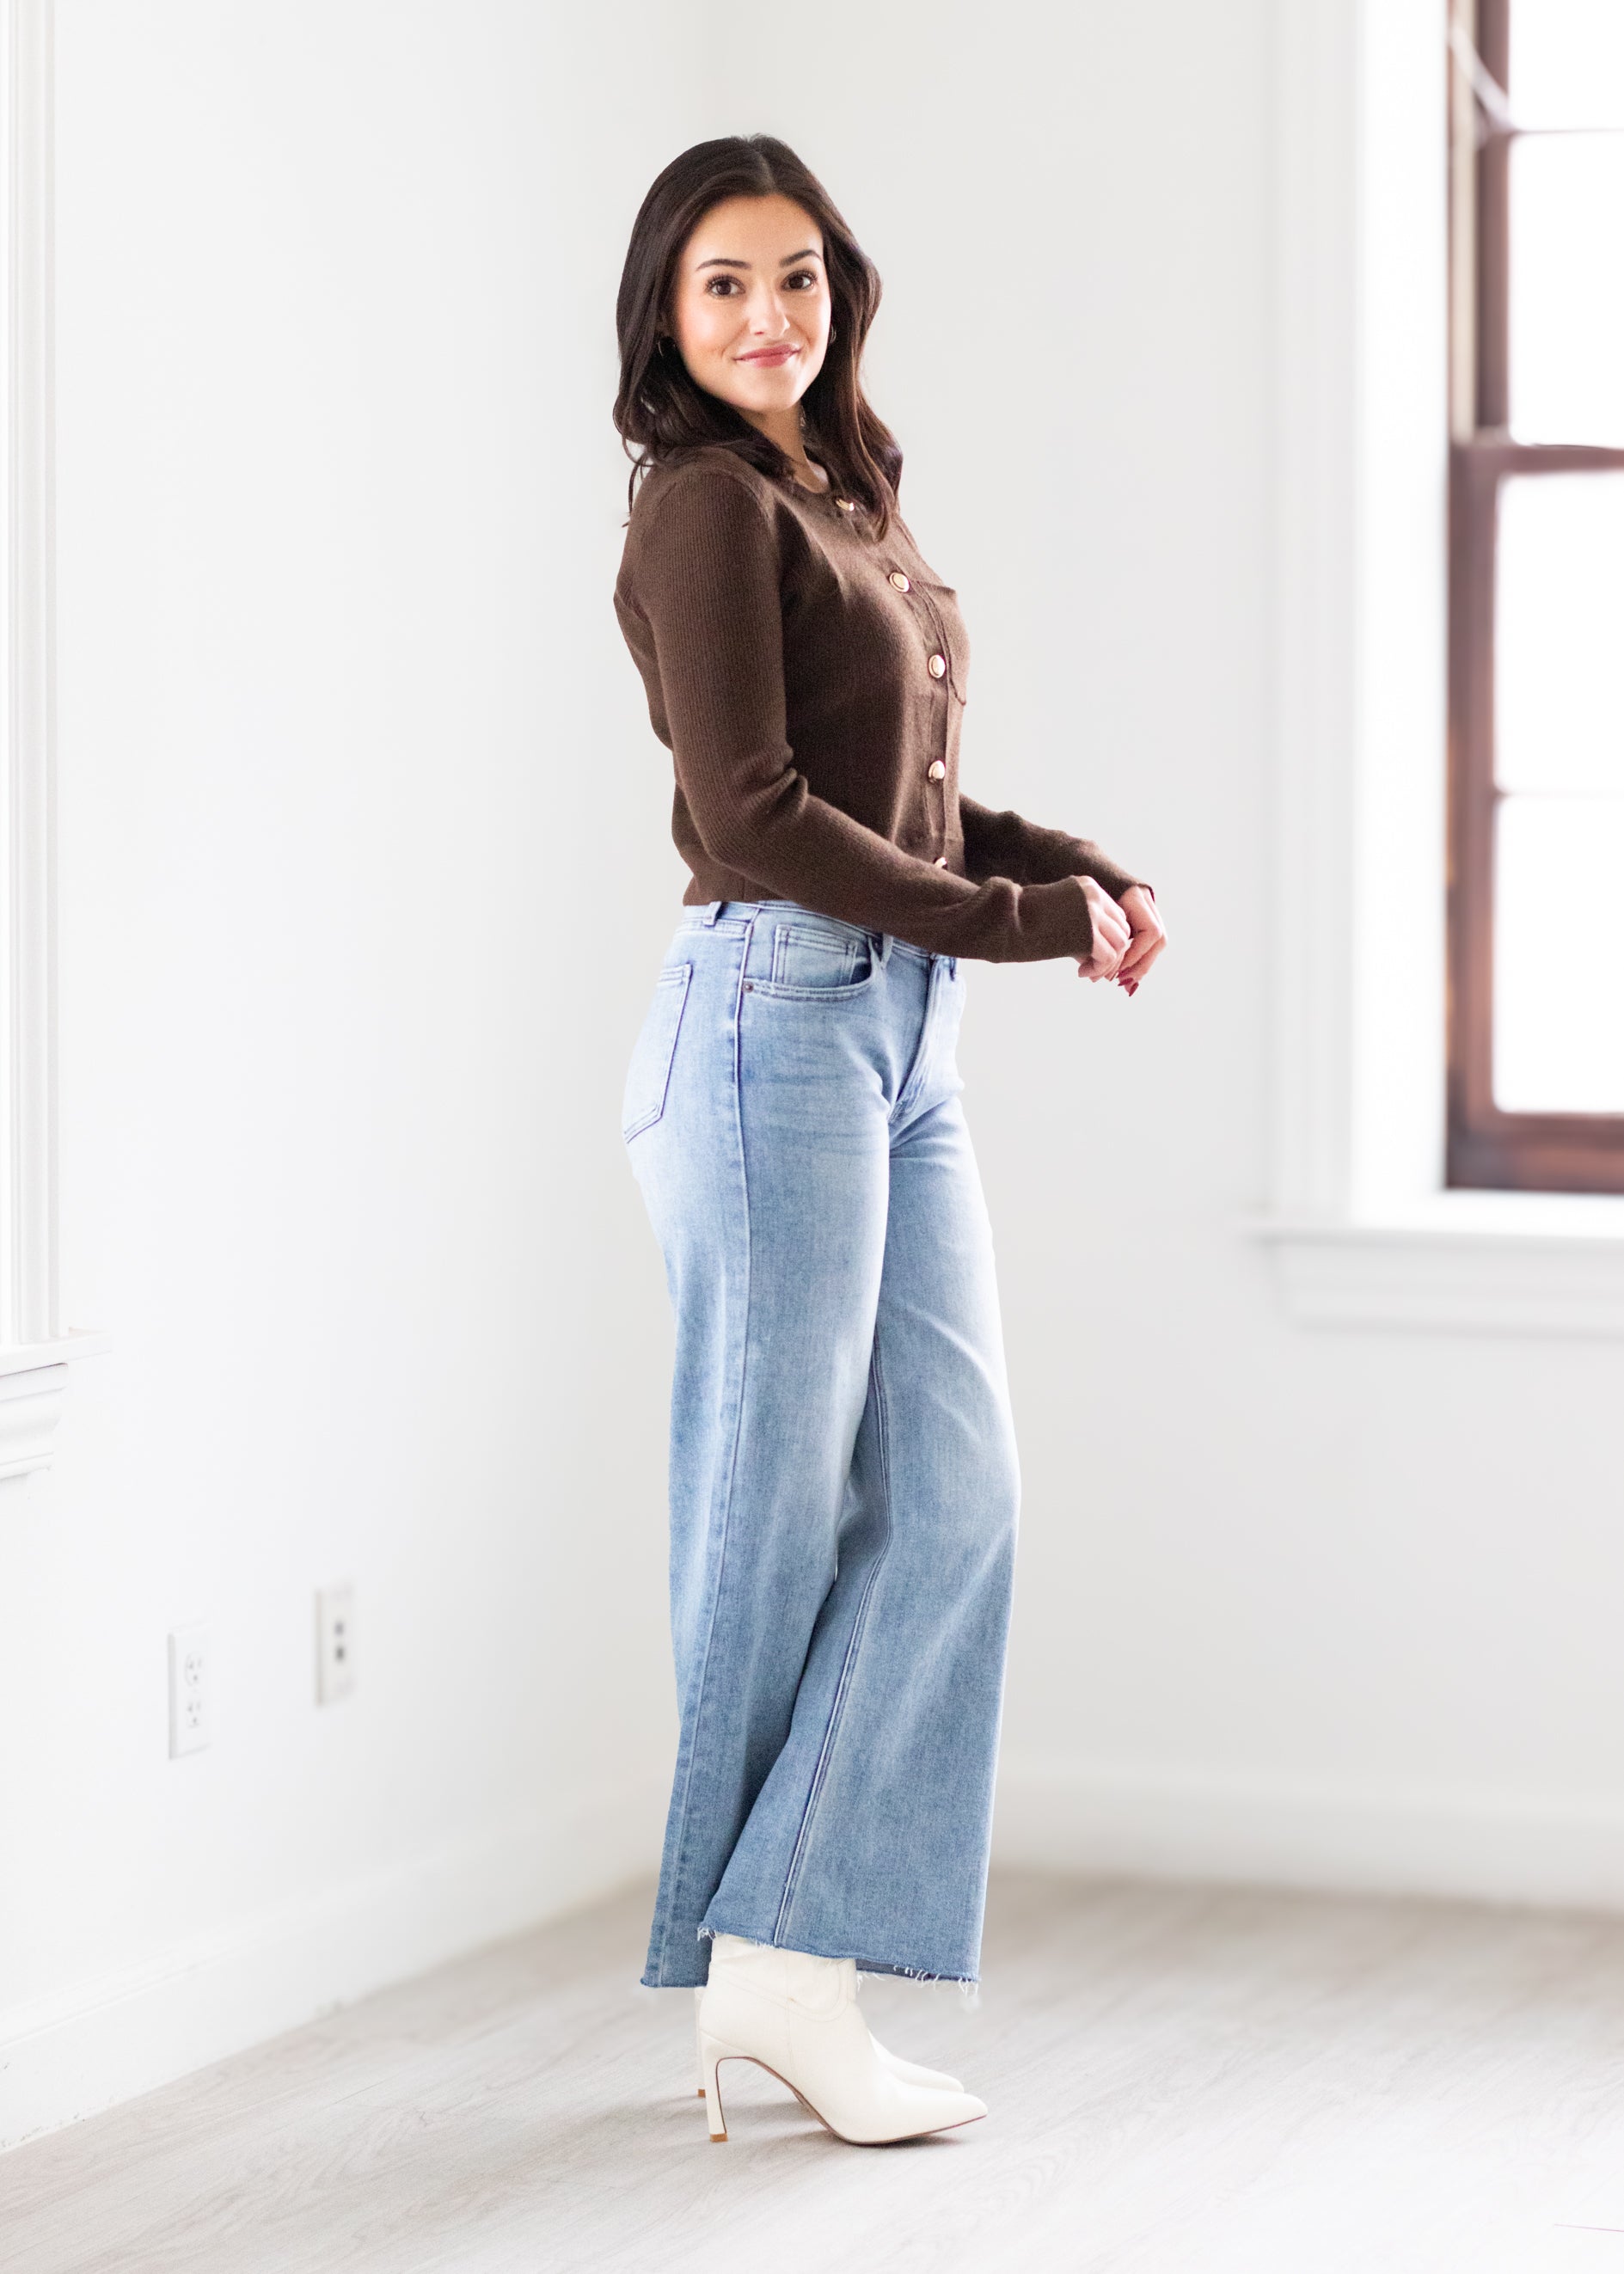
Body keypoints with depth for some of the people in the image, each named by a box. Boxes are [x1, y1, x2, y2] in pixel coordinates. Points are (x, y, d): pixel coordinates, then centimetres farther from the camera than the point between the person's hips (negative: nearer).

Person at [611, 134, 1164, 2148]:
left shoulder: (845, 502, 19)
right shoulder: (708, 507, -8)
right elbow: (758, 813, -15)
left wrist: (1083, 869, 5)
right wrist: (1023, 920, -10)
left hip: (901, 1037, 9)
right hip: (778, 1017, -9)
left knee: (951, 1494, 4)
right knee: (777, 1506, -2)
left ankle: (790, 1963, 6)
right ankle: (763, 1972, 9)